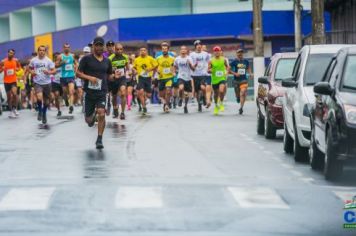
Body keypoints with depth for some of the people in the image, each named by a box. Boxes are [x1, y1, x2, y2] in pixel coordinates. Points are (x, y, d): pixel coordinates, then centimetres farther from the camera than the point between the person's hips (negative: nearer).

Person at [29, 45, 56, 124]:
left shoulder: (48, 60, -4)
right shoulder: (33, 60, 0)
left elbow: (54, 71, -4)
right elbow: (30, 68, 16)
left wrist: (49, 72, -24)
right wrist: (32, 72, -6)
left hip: (47, 83, 1)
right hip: (37, 83, -1)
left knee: (46, 100, 11)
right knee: (39, 98, -23)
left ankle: (44, 114, 33)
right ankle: (40, 111, 3)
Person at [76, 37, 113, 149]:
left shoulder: (107, 61, 9)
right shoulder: (86, 59, -2)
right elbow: (78, 73, -4)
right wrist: (89, 78, -18)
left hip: (102, 93, 1)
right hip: (89, 92, -1)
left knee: (101, 114, -20)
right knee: (88, 120, 7)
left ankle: (99, 140, -10)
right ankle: (93, 116, 47)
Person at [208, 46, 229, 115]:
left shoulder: (223, 59, 1)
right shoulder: (211, 61, -3)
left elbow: (227, 66, 17)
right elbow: (208, 70, -2)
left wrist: (226, 71, -1)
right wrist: (210, 70, -24)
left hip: (222, 78, -1)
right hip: (214, 79, 1)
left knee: (221, 91, -24)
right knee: (216, 94, 12)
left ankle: (221, 103, 0)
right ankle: (216, 106, 34)